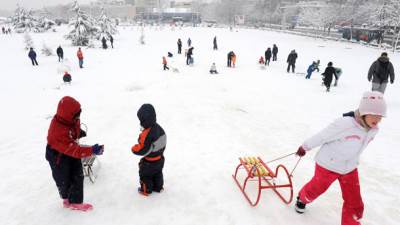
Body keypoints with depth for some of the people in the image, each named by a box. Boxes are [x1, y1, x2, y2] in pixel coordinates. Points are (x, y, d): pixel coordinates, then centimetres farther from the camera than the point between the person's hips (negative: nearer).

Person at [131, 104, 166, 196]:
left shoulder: (146, 134, -35)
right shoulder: (159, 128, -10)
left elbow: (141, 149, -31)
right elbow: (163, 143, 3)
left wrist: (133, 149, -10)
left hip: (150, 162, -7)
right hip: (160, 159, 7)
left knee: (145, 175, 19)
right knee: (158, 173, 27)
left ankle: (146, 190, 37)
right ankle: (158, 187, 46)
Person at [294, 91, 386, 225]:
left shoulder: (373, 129, -10)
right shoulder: (345, 124, -35)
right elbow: (322, 136, -23)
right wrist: (305, 147, -11)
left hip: (350, 168, 6)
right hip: (328, 165, -5)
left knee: (355, 204, 8)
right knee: (316, 188, 20)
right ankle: (302, 198, 54)